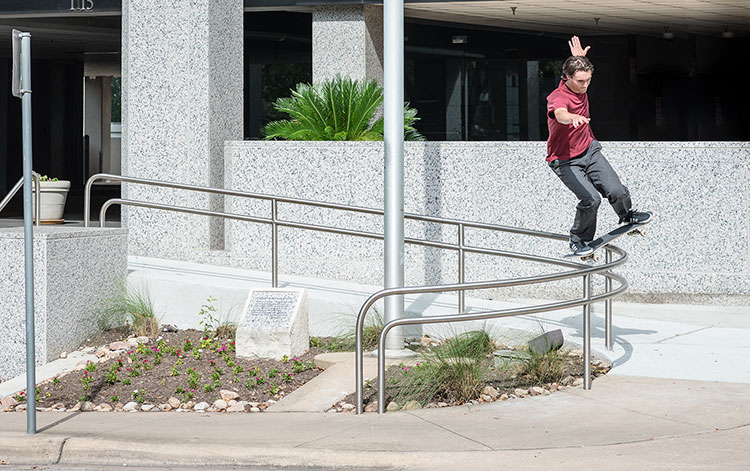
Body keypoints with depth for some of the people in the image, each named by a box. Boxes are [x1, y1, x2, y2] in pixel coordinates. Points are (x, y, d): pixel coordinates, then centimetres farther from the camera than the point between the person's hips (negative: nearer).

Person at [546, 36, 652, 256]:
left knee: (617, 192, -7)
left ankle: (627, 216, 28)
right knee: (591, 199, -22)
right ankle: (578, 240, 3)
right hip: (566, 161, -6)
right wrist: (573, 117, -72)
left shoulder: (580, 86, -2)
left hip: (589, 151, 6)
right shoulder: (557, 97, -26)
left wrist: (579, 57, 17)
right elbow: (560, 114, -54)